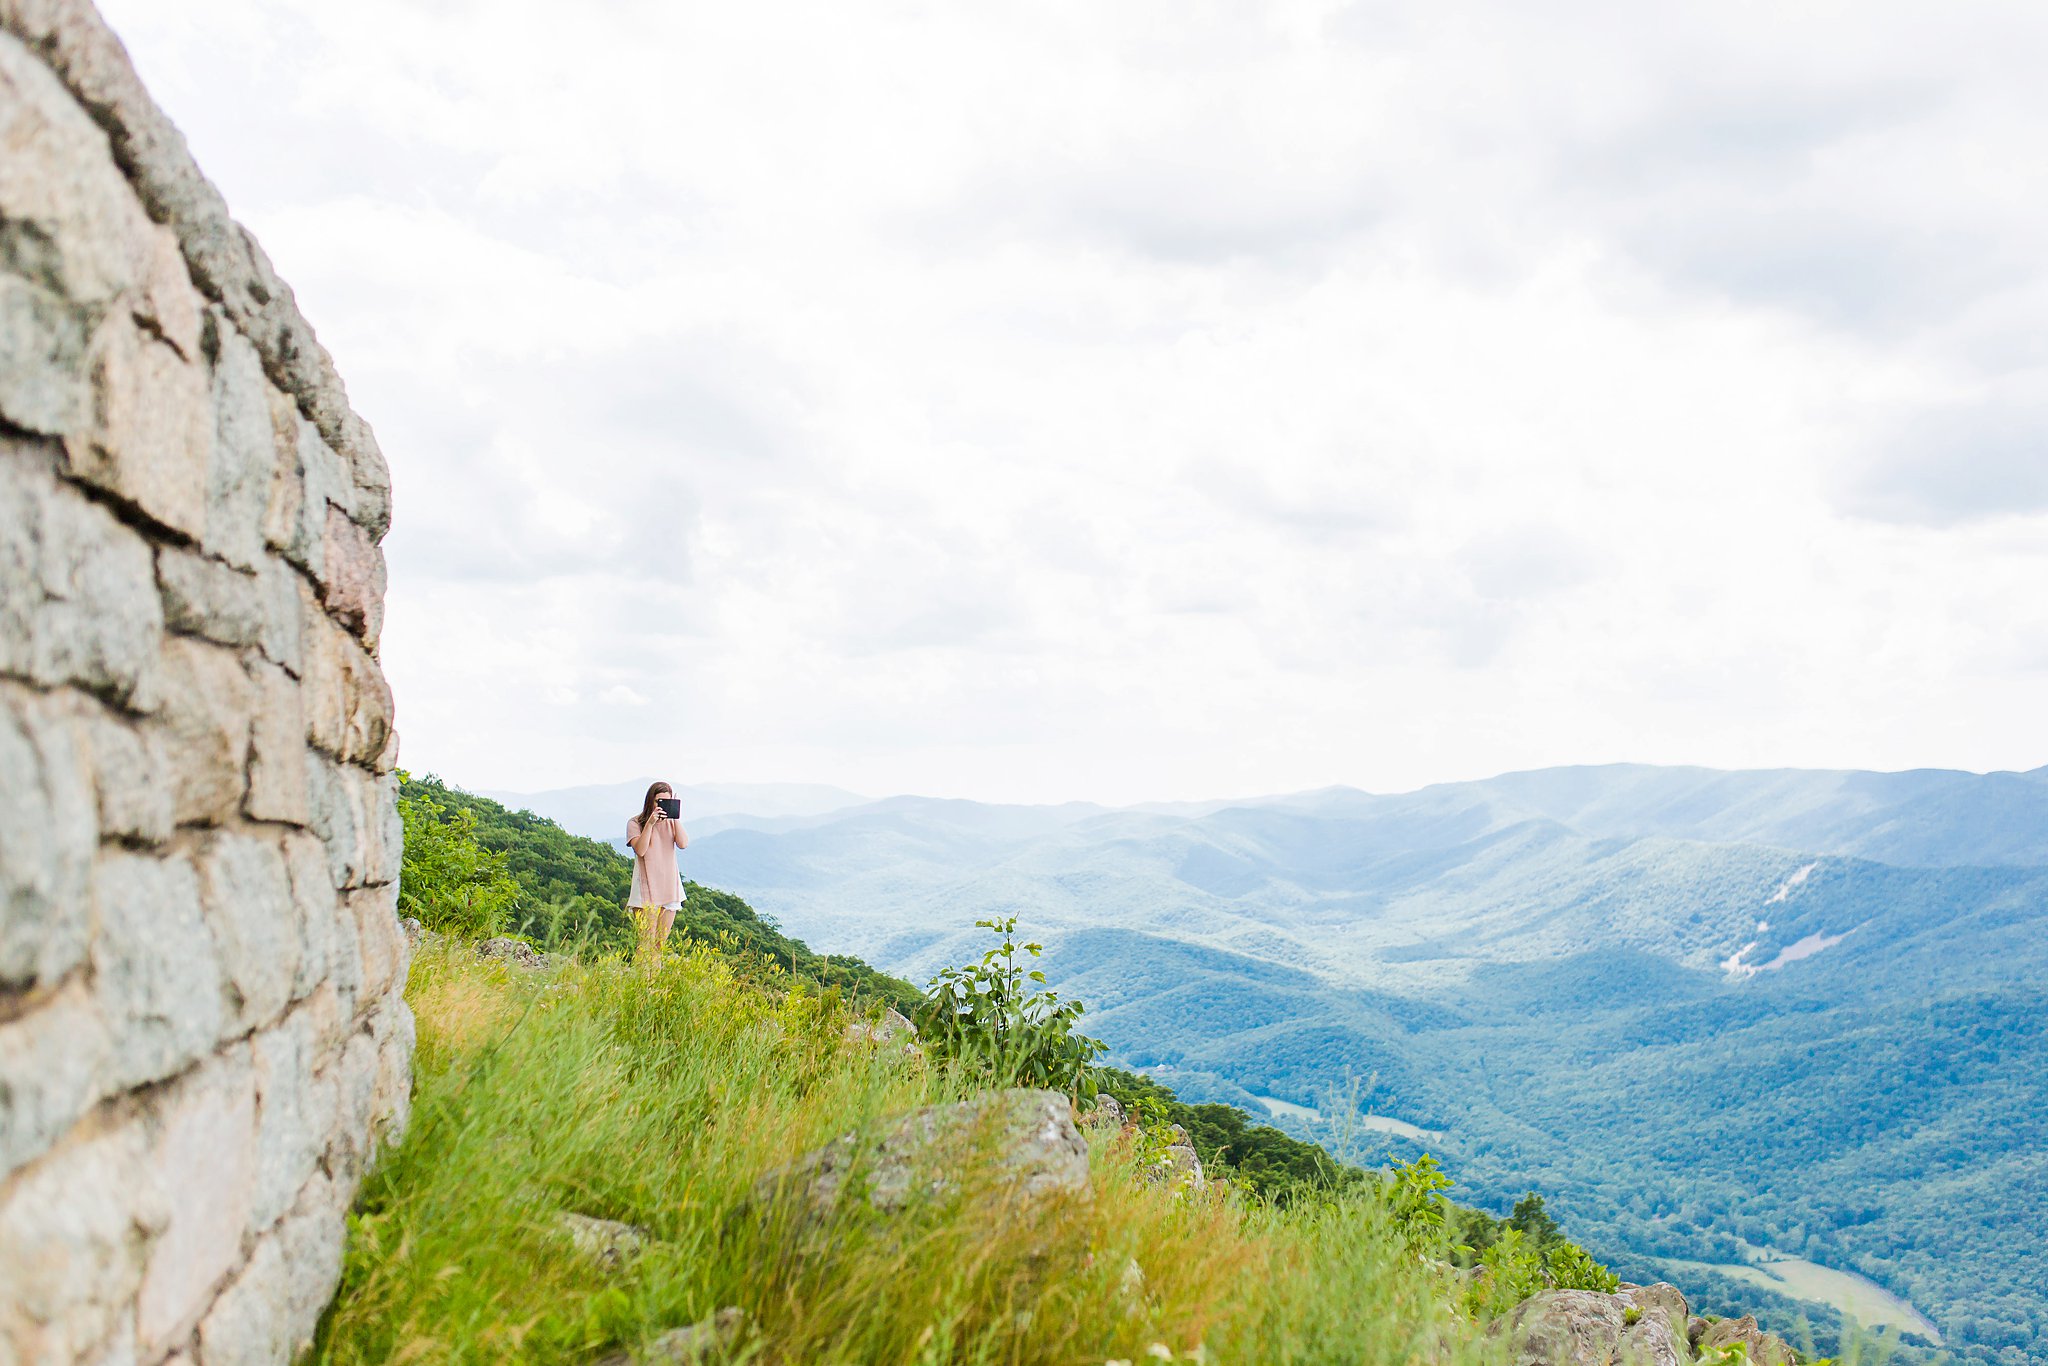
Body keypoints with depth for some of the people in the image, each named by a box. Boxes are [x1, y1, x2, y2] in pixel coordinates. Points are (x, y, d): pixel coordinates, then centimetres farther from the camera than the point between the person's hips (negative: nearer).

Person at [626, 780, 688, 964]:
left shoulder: (671, 822, 10)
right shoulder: (635, 823, 0)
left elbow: (683, 844, -6)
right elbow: (640, 850, -15)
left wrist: (675, 818, -10)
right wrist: (650, 823, -19)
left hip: (669, 886, 4)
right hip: (646, 889, -4)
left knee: (661, 943, 6)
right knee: (647, 943, -10)